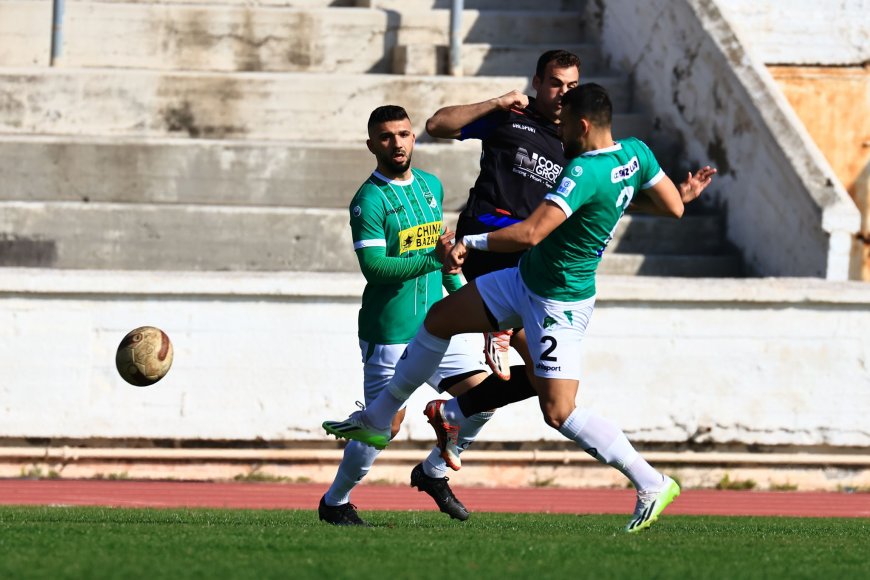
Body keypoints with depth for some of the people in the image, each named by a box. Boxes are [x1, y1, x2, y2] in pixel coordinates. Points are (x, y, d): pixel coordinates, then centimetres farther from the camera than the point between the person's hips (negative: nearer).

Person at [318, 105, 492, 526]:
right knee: (386, 424, -5)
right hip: (388, 332, -7)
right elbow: (374, 265, -23)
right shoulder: (369, 200, -13)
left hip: (435, 325, 7)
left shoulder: (431, 186, 10)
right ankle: (335, 502, 14)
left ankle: (433, 472, 17)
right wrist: (434, 258, -31)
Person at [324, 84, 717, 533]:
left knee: (559, 412, -9)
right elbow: (673, 207, 3)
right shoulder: (636, 153, -5)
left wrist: (470, 242, -23)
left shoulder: (584, 173, -31)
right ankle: (377, 417, 29)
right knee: (439, 319, 15)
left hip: (558, 305, -10)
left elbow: (530, 234, -34)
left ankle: (652, 484, 2)